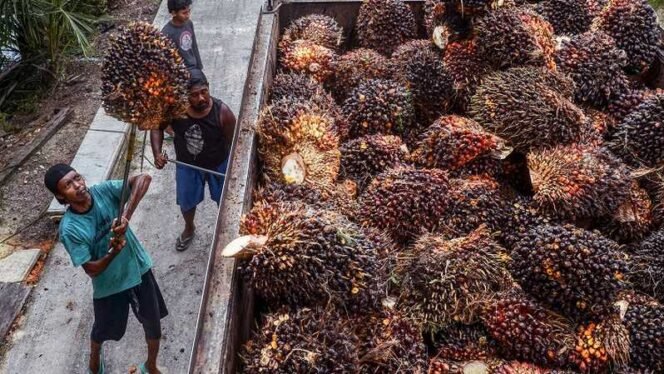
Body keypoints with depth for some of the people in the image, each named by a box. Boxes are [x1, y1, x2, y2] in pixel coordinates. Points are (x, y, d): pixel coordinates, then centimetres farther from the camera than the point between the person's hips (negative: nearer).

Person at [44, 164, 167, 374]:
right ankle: (95, 356, 60)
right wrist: (113, 252, -38)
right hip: (109, 286, -2)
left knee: (153, 325, 17)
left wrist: (126, 215, -38)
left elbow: (143, 179, -30)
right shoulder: (69, 229, -24)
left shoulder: (104, 191, -18)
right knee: (103, 331, 24)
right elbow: (91, 270, -21)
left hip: (139, 269, 2)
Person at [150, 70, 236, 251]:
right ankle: (189, 229, 57)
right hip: (187, 164, 2)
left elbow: (233, 142, -18)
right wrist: (157, 153, -22)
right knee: (186, 203, 24)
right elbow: (157, 127, -7)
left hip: (218, 164, -2)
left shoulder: (222, 111, -31)